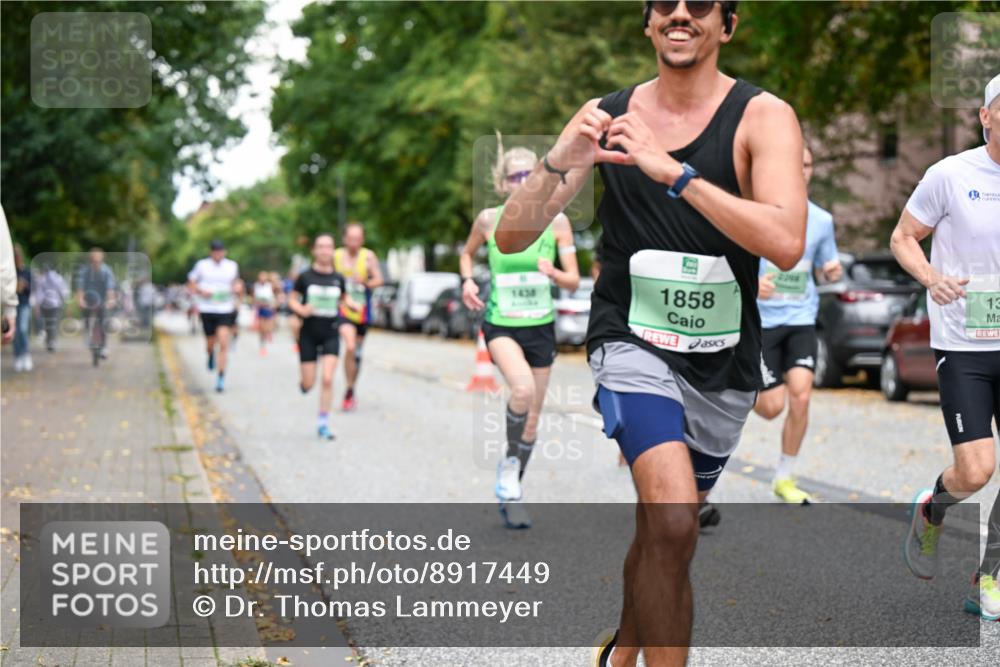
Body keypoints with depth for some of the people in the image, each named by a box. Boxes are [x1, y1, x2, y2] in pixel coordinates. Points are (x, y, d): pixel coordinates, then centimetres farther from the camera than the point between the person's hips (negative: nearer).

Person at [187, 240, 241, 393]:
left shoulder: (232, 266, 4)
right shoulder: (202, 265, 0)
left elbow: (236, 282, 20)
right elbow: (190, 285, 6)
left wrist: (238, 288, -3)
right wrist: (201, 292, -13)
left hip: (225, 310, 0)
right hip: (207, 310, 0)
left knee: (223, 343, -14)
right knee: (210, 343, 9)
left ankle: (221, 378, -9)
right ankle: (211, 356, 47)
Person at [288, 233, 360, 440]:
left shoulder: (338, 278, 1)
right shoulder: (305, 277, -5)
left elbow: (345, 297, 18)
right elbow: (292, 299, 3)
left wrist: (353, 304, -3)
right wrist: (301, 310, -17)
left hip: (331, 334, 1)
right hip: (309, 333, -1)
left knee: (327, 379, -11)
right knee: (308, 384, 1)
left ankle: (323, 424, -1)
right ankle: (303, 381, 41)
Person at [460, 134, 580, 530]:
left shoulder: (556, 221, -3)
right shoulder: (489, 219, -4)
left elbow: (574, 282, -1)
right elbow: (467, 253, 16)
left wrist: (554, 273, -23)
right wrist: (467, 281, -4)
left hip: (541, 326, 3)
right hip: (500, 323, -3)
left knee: (533, 417, 9)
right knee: (522, 389, -31)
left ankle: (512, 491, 28)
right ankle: (510, 464, -8)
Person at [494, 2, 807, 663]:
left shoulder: (763, 116, -9)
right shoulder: (604, 116, -3)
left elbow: (786, 243, -27)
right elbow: (511, 238, -6)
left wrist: (673, 172, -34)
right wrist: (559, 163, -25)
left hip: (724, 363, 1)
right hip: (633, 342, -1)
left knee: (661, 529, 18)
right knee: (673, 521, -25)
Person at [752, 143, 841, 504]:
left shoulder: (821, 219, 5)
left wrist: (833, 272, -6)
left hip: (801, 319, 3)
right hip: (761, 319, -3)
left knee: (800, 396, -12)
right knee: (772, 406, -5)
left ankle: (784, 478, 6)